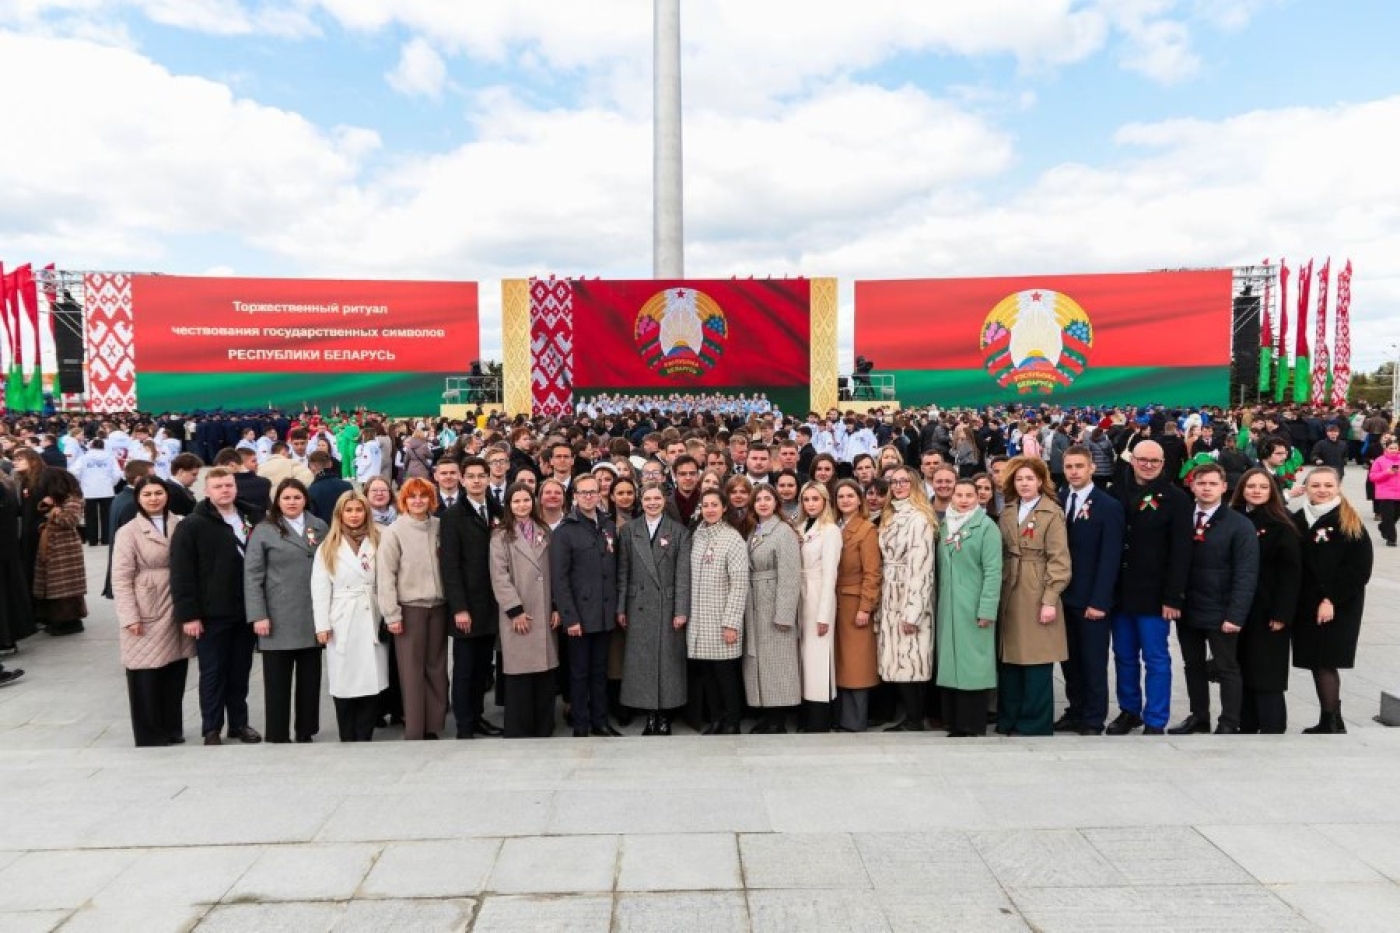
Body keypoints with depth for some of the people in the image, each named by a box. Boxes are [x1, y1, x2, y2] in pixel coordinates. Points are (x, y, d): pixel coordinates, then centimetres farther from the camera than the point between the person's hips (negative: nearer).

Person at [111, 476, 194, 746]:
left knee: (175, 673, 9)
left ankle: (172, 728, 23)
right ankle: (150, 735, 14)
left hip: (176, 611, 4)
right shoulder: (129, 532, -4)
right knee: (146, 677, 2)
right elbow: (121, 578, -7)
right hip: (146, 614, -3)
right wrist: (129, 617, -13)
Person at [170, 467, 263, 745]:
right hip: (212, 615, -4)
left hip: (245, 612, 4)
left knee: (240, 671, 13)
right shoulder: (192, 526, -7)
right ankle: (211, 729, 17)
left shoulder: (251, 520, 9)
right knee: (213, 673, 5)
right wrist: (188, 614, -15)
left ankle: (239, 723, 24)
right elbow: (181, 574, -11)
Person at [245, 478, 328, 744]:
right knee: (278, 680, 6)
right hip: (279, 619, -3)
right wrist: (258, 616, -12)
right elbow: (252, 576, -5)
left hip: (313, 618, 3)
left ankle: (306, 732, 21)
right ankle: (277, 735, 15)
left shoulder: (320, 527, 8)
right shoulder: (264, 531, -2)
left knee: (310, 678, 10)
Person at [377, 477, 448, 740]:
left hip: (438, 607, 3)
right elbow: (385, 575, -7)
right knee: (412, 671, 1)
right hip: (409, 608, -3)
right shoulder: (394, 531, -4)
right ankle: (414, 731, 10)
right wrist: (392, 614, -11)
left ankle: (432, 726, 19)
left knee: (436, 668, 8)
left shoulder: (439, 527, 5)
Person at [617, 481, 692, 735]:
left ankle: (665, 717, 13)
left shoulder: (679, 531, 2)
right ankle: (650, 716, 14)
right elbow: (622, 572, 6)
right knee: (641, 662, 4)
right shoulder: (628, 530, 6)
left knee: (668, 659, 2)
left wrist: (681, 610, -9)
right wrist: (621, 609, 2)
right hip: (639, 607, 2)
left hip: (668, 606, -1)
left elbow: (683, 573, -3)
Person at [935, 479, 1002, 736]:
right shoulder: (944, 526, 12)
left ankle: (973, 728, 6)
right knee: (950, 664, 7)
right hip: (947, 607, 6)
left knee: (973, 665, -2)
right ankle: (955, 725, 15)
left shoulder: (986, 526, -6)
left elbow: (992, 571, -11)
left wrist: (987, 609, -16)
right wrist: (938, 600, 7)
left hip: (974, 607, -5)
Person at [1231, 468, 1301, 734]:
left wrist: (1281, 613, -15)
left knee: (1267, 673, -1)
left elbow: (1290, 573, -10)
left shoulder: (1281, 527, -6)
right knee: (1241, 671, 10)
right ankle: (1246, 727, 21)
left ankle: (1272, 732, 6)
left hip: (1267, 612, -4)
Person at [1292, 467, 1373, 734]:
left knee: (1324, 662, -4)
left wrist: (1331, 599, -16)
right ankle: (1333, 722, 21)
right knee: (1319, 662, 9)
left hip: (1339, 606, -4)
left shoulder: (1351, 524, -6)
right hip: (1305, 605, 5)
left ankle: (1329, 723, 8)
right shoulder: (1297, 520, 6)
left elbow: (1360, 569, -11)